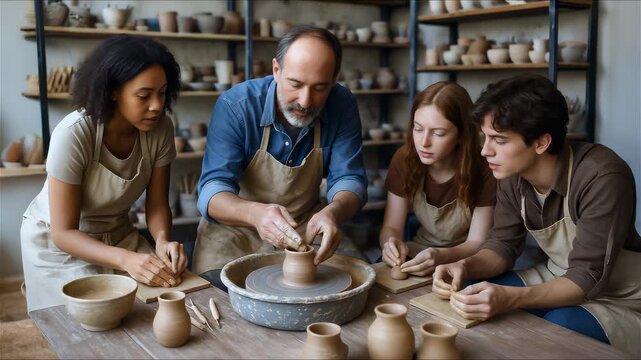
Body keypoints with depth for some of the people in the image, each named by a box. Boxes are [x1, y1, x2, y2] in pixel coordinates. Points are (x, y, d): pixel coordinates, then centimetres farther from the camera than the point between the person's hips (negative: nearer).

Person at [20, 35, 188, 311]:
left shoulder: (160, 129, -17)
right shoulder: (73, 135, -30)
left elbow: (157, 204, -7)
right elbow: (63, 232, -25)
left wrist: (162, 240, -29)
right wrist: (126, 259, -41)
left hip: (118, 235, 4)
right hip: (58, 243, -4)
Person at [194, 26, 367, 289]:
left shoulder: (342, 106, -14)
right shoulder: (234, 106, -22)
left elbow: (348, 179, -13)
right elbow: (212, 191, -26)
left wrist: (333, 212, -38)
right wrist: (255, 213, -49)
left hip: (307, 227, 3)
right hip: (235, 228, -2)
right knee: (218, 283, -29)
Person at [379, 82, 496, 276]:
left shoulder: (483, 170, -20)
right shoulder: (404, 160, -10)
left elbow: (477, 243, -15)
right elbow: (392, 226, -7)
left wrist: (441, 257, -36)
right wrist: (391, 243, -31)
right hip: (419, 252, 4)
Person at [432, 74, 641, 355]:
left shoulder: (603, 178, -31)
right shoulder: (512, 174, -10)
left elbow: (588, 278, -31)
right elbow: (503, 244, -2)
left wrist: (509, 298, -44)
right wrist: (465, 266, -24)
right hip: (562, 279, 6)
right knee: (476, 302, -12)